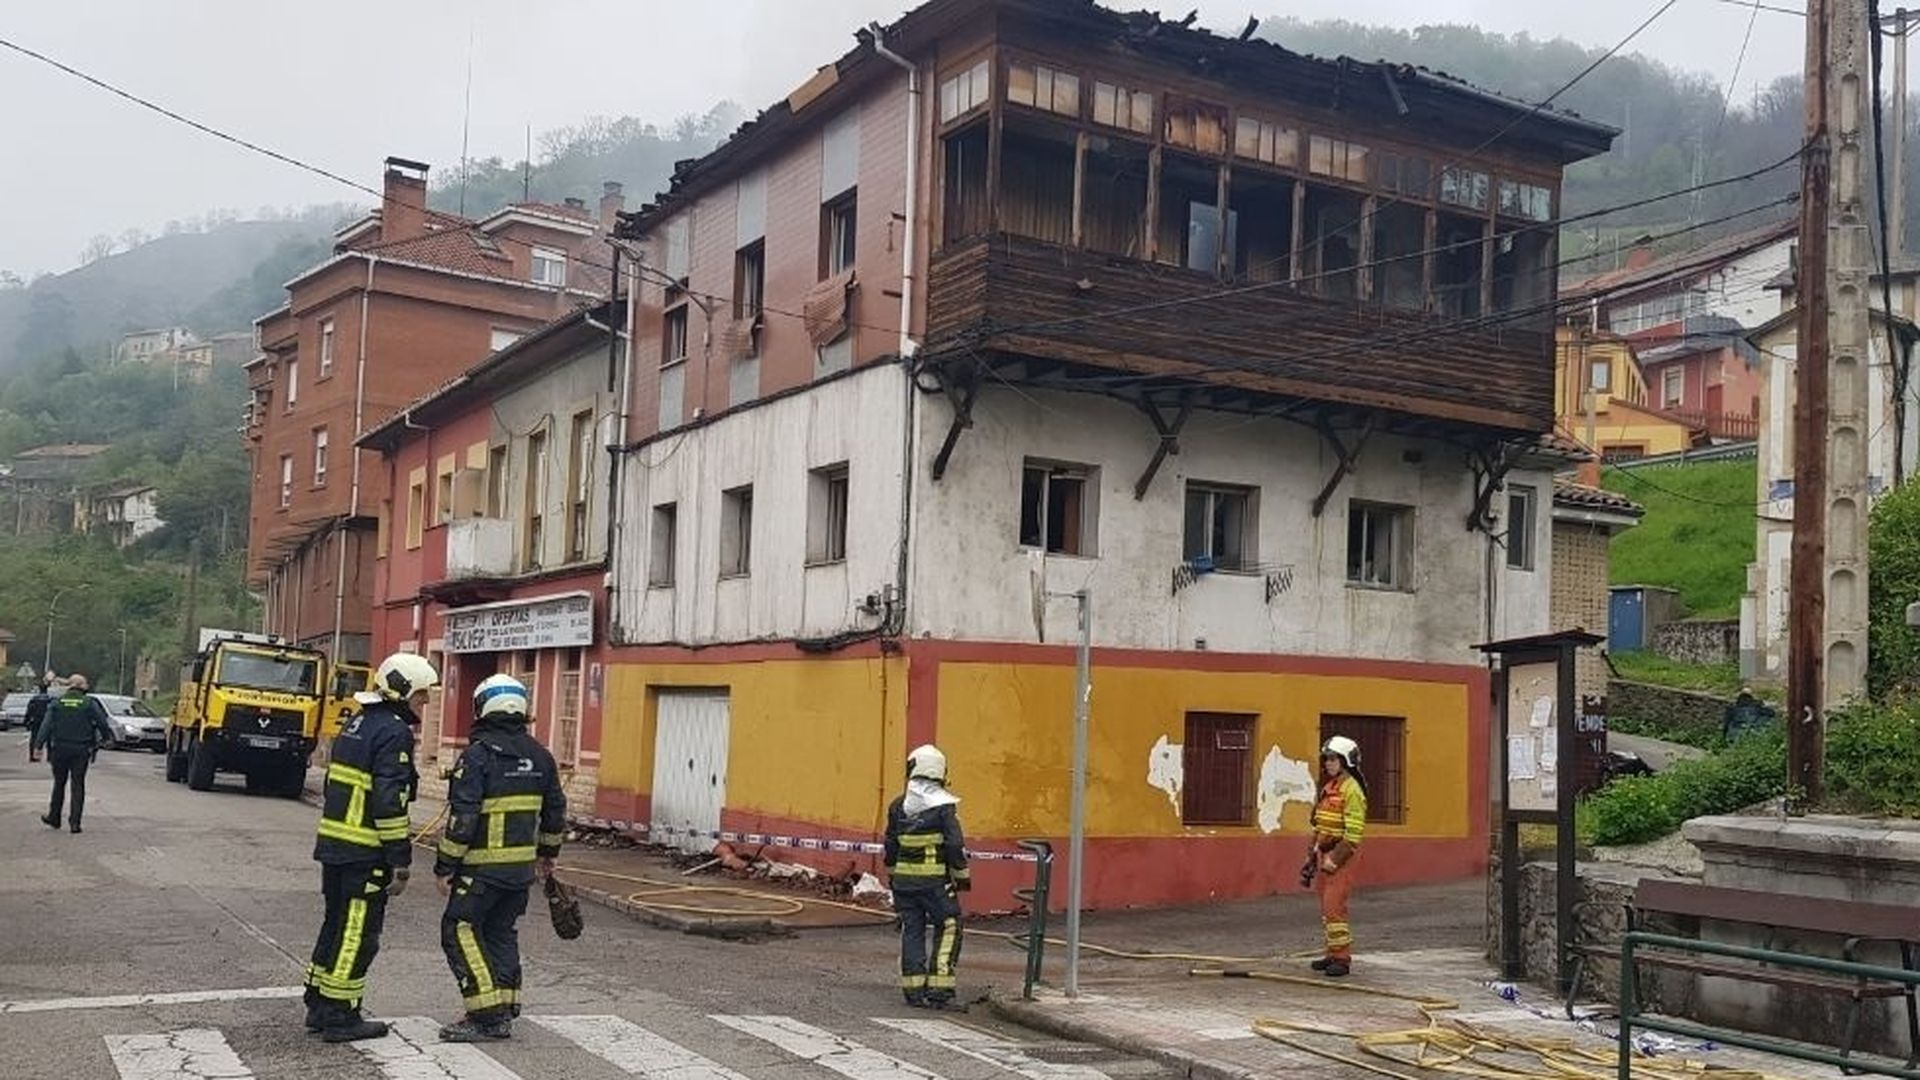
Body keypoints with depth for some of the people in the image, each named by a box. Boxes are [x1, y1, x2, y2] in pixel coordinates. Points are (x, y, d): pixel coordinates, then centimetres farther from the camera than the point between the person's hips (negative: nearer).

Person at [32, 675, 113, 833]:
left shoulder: (56, 703, 2)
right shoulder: (90, 704, -3)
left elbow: (46, 726, -3)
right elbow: (103, 724, -1)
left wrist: (38, 745, -5)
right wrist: (107, 737, 17)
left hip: (60, 749, 2)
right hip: (81, 750, -2)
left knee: (59, 783, 16)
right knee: (78, 785, 2)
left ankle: (54, 818, 25)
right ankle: (75, 822, -3)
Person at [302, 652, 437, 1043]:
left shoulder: (356, 724, 15)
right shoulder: (394, 733, -15)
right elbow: (390, 803, -20)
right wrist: (401, 863, -16)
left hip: (334, 845, 9)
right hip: (365, 854, -9)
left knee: (337, 924, 18)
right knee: (357, 934, -1)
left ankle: (319, 1006, 25)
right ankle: (339, 1016, 4)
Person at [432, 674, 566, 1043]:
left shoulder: (477, 755, -13)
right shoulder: (539, 757, 8)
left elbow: (462, 818, -17)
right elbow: (555, 811, 16)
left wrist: (445, 866, -9)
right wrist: (548, 854, 29)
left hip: (482, 867, -7)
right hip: (522, 866, 7)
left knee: (461, 931, 2)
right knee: (502, 933, 17)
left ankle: (487, 1015, -4)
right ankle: (504, 1014, 18)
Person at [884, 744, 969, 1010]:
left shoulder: (898, 806, 5)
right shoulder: (943, 805, -9)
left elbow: (891, 845, 12)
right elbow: (955, 845, -11)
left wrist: (892, 874, 24)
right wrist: (962, 875, -1)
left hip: (904, 879, 4)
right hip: (936, 880, -4)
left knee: (912, 931, 11)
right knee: (948, 930, 5)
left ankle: (913, 989, 11)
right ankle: (938, 989, -1)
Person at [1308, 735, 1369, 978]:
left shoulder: (1352, 790, -14)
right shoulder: (1328, 788, 15)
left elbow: (1353, 832, -19)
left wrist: (1335, 859, -20)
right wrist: (1313, 854, 19)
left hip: (1342, 856, -9)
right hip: (1325, 853, 9)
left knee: (1334, 906, -12)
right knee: (1326, 906, 12)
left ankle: (1342, 958, -7)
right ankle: (1333, 953, 20)